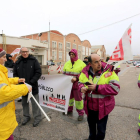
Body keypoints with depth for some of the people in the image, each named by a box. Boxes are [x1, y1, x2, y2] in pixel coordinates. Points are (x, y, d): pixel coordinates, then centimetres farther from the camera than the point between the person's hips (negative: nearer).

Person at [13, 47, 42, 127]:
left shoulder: (33, 60, -6)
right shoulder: (18, 62, 5)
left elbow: (38, 72, -10)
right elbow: (15, 74, 8)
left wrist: (31, 82, -16)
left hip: (33, 87, -4)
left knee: (35, 103, 5)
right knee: (24, 103, 18)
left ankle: (37, 118, 22)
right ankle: (26, 117, 37)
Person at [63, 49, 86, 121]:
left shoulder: (81, 63, -7)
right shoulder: (67, 63, 8)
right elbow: (64, 73, 16)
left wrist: (76, 78, -23)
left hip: (77, 85, -5)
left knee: (78, 98, 6)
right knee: (69, 97, 18)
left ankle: (81, 113, 23)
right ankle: (69, 110, 39)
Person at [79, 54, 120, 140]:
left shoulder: (109, 71, -18)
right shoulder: (86, 72, -6)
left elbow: (115, 88, -24)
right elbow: (81, 83, 7)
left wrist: (97, 87, -28)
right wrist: (82, 88, -17)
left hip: (103, 106, -4)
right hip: (90, 105, 4)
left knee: (101, 129, 12)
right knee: (91, 124, 28)